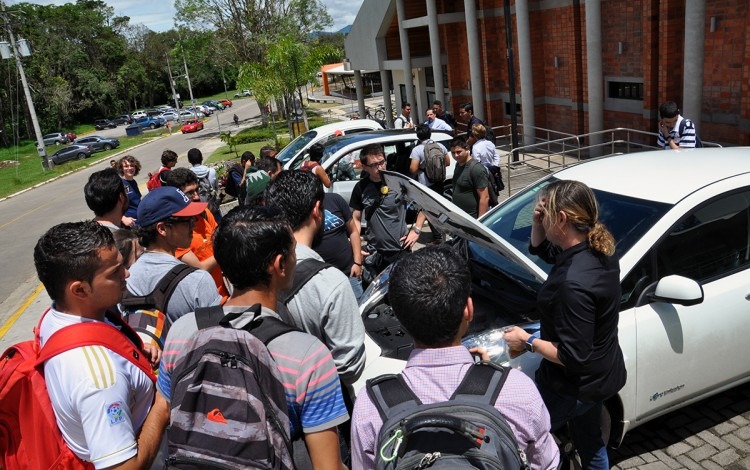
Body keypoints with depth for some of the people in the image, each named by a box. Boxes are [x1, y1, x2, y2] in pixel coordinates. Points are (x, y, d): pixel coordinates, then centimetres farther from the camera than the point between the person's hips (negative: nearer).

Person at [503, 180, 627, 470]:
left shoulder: (572, 284, -35)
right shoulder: (599, 249, -6)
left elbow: (572, 357, -30)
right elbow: (542, 250, 11)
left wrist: (527, 342, -17)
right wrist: (537, 223, -9)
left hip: (575, 385, -9)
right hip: (600, 375, 9)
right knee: (589, 442, 28)